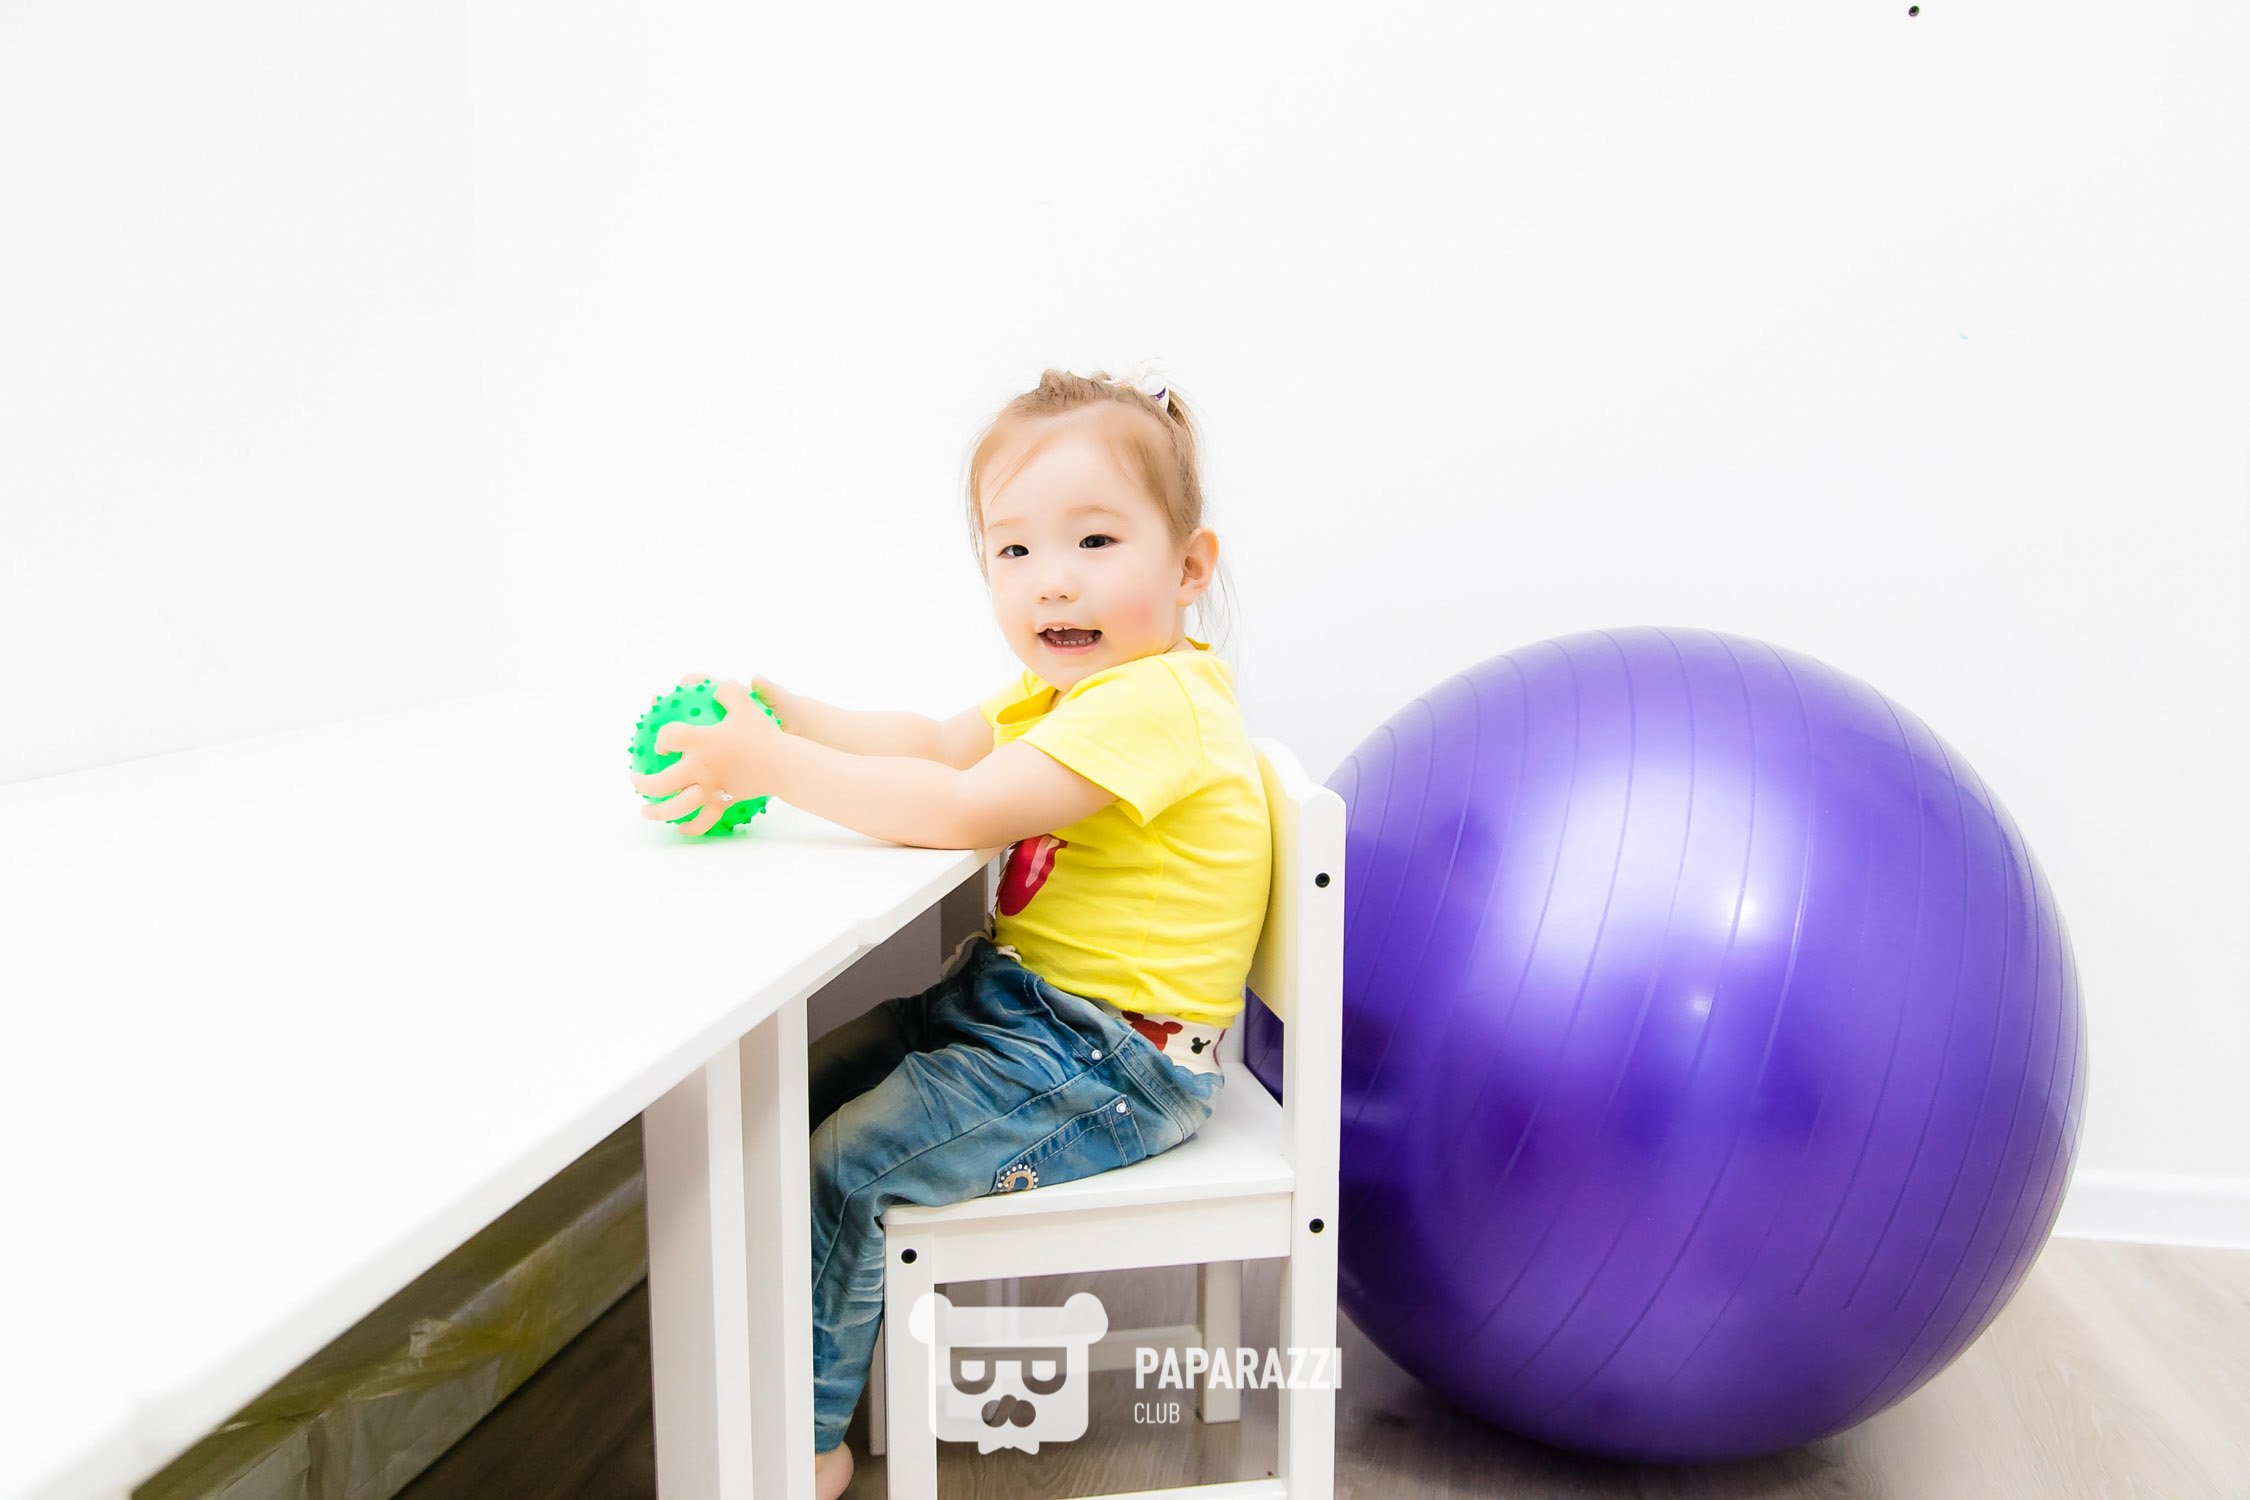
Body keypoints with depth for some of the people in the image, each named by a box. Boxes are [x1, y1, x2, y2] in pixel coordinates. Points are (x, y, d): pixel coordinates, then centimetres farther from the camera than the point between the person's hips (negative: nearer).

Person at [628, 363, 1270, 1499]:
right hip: (1018, 999, 10)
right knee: (805, 1094, 15)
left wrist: (776, 766, -26)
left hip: (1108, 1055, -10)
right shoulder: (1067, 692, 11)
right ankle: (847, 1313, 34)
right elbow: (934, 741, 14)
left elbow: (963, 812, -30)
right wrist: (786, 716, 1)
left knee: (840, 1172, -11)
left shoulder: (1154, 702, -24)